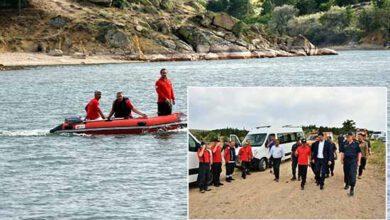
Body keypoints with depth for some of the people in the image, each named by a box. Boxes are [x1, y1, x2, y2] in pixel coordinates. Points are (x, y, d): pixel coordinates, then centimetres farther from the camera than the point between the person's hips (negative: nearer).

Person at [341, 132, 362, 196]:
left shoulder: (356, 144, -2)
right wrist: (342, 159, 9)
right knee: (346, 173, 14)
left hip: (353, 161, -4)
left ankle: (352, 188, -11)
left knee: (352, 174, -11)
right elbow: (342, 152, 16)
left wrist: (358, 161, -2)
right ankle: (347, 184, 35)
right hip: (346, 161, 4)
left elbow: (359, 153, 1)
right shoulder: (345, 144, 8)